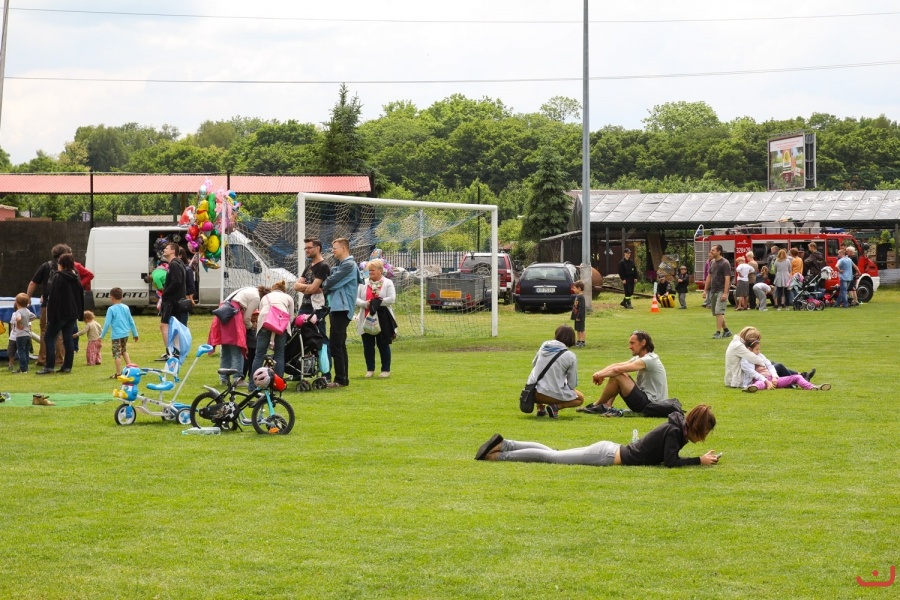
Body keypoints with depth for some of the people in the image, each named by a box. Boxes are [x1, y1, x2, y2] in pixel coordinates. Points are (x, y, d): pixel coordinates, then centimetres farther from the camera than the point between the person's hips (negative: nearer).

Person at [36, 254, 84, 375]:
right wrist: (79, 314, 21)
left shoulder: (58, 278, -12)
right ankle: (67, 366, 7)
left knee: (49, 338, -1)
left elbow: (53, 298, -15)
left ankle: (49, 366, -8)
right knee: (68, 339, 9)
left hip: (60, 314, -7)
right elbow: (81, 298, 16)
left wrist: (50, 315, -15)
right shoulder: (76, 280, 11)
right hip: (72, 314, 7)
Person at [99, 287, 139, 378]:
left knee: (117, 354, -2)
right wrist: (135, 334, 21)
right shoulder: (126, 308, 7)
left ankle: (118, 373, -3)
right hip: (125, 334, 6)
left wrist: (102, 335, -2)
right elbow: (131, 322, 12)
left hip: (116, 335, -6)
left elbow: (107, 323, -10)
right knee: (124, 351, 24)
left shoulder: (111, 309, -9)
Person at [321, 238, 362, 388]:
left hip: (342, 309, -10)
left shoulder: (348, 265, -12)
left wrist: (323, 287, 3)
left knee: (335, 345, -10)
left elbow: (332, 281, -16)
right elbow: (332, 280, 15)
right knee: (339, 345, 12)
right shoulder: (341, 265, 19)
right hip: (337, 308, 10)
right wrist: (326, 287, -5)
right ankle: (343, 379, 16)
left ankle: (340, 379, -10)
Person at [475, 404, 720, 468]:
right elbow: (671, 462, -26)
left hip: (611, 450, 8)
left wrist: (702, 458, 11)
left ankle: (503, 445, 14)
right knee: (553, 457, -5)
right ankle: (498, 454, -1)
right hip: (609, 456, -8)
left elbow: (665, 456, 21)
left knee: (553, 454, 12)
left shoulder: (676, 426, 10)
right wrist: (700, 460, -19)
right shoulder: (675, 431, -17)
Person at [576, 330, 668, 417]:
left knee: (617, 376, -16)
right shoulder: (639, 358, 14)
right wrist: (599, 373, -11)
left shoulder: (649, 359, -18)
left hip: (650, 404, -10)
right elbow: (616, 365, 5)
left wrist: (601, 375, -10)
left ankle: (597, 405, 1)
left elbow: (617, 369, -24)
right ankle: (607, 406, 1)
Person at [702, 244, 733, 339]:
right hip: (713, 291, 8)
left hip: (721, 291, -8)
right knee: (716, 313, 10)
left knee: (719, 311, -15)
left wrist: (725, 293, -22)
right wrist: (705, 290, 14)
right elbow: (709, 277, 19)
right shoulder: (712, 262, 12)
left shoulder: (725, 263, -10)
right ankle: (726, 331, 22)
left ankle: (718, 333, -15)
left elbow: (727, 279, -15)